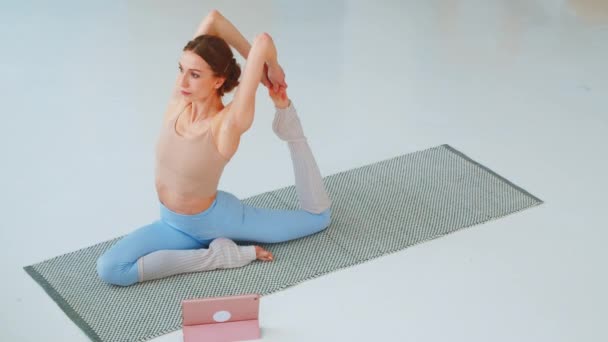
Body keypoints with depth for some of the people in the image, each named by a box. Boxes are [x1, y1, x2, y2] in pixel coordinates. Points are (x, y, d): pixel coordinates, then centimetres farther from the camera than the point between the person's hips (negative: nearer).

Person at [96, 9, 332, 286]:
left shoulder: (229, 124, -32)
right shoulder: (179, 99, -19)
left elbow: (263, 41, -44)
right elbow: (212, 19, -22)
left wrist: (272, 69, -22)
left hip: (216, 220, -4)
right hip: (174, 225, 4)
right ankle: (218, 255, -7)